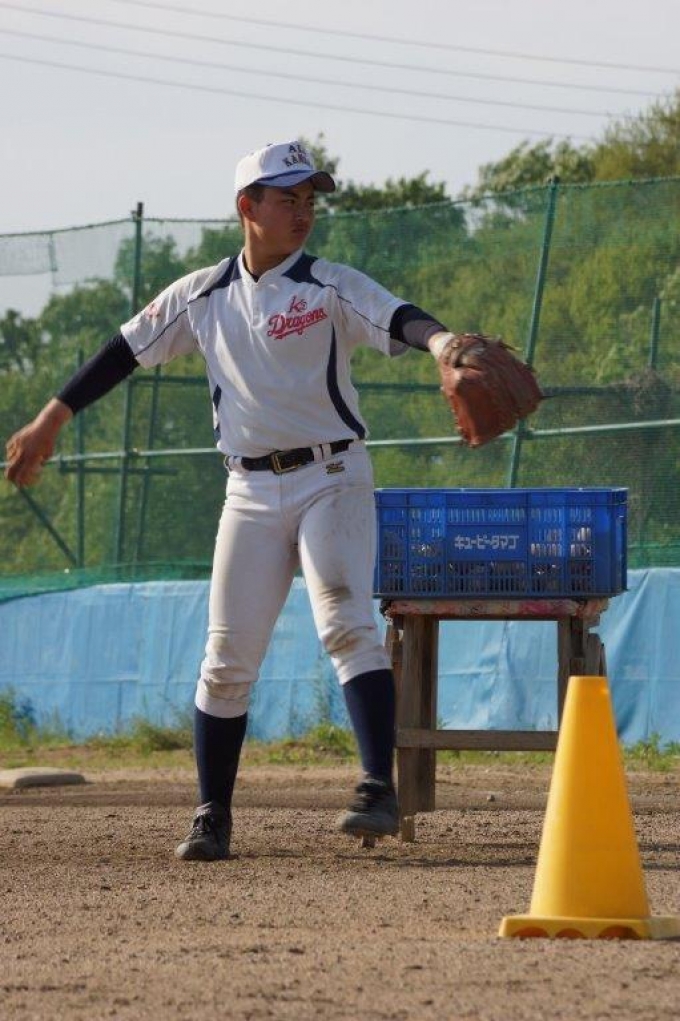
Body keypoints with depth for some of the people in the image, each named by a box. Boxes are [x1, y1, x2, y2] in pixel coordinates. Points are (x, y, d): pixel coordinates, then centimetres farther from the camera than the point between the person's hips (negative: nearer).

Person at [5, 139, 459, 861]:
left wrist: (442, 341, -43)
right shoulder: (200, 296, 7)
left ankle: (378, 792, -25)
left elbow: (395, 319, -21)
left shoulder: (331, 288, -4)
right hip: (252, 492, 3)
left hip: (332, 478, -3)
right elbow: (126, 351, 14)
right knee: (227, 657, 2)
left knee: (346, 625, -20)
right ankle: (212, 817, 12)